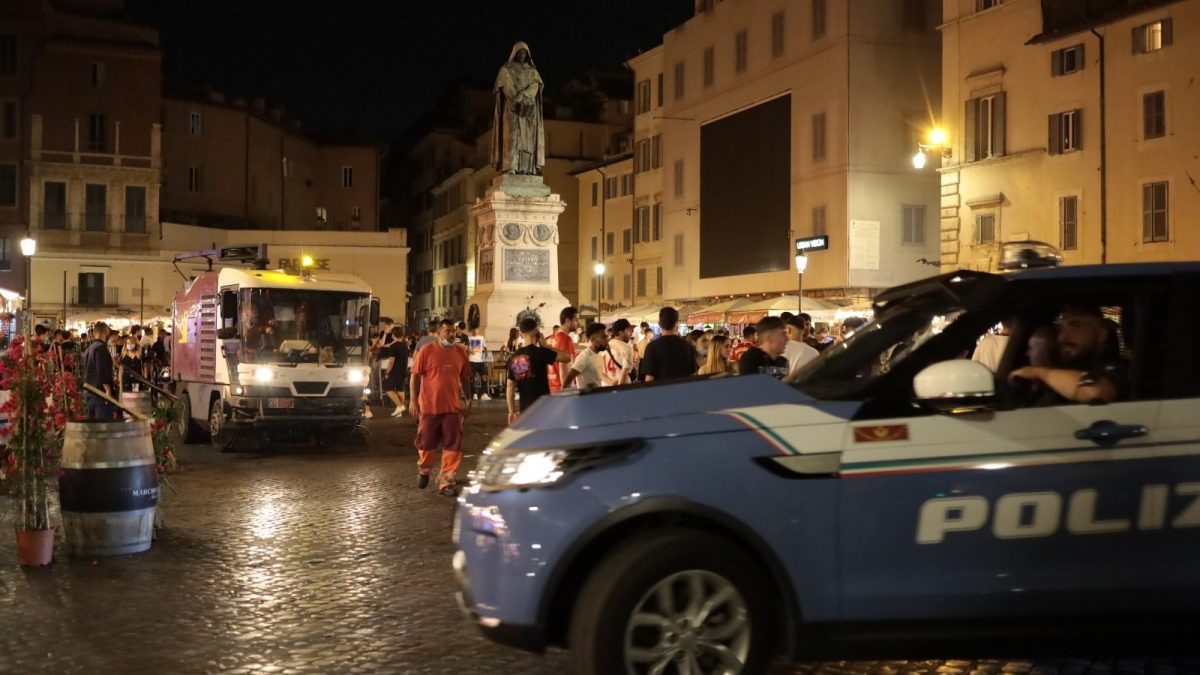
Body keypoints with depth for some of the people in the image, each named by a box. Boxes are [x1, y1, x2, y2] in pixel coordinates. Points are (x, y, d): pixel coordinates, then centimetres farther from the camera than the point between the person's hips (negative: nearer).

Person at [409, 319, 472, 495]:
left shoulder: (460, 352, 4)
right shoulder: (426, 351, -6)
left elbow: (465, 379, 12)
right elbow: (414, 376, -4)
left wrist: (469, 401, 11)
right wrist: (414, 401, -8)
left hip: (453, 407, 2)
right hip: (429, 406, -2)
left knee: (453, 445, -1)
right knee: (426, 442, 11)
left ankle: (446, 480, 6)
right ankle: (424, 470, 38)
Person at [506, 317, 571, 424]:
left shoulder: (514, 357, 6)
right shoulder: (540, 353, -13)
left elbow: (510, 387, 11)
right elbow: (566, 358, -10)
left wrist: (512, 411, 19)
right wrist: (545, 345, -1)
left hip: (524, 410, 6)